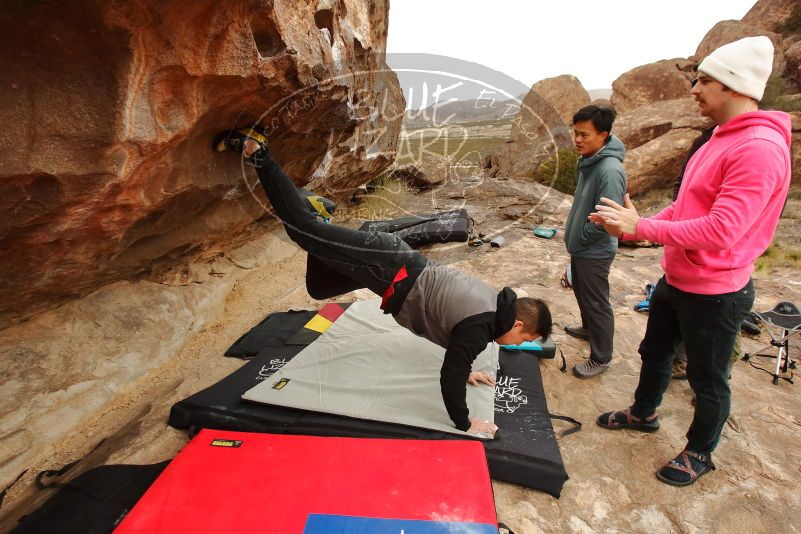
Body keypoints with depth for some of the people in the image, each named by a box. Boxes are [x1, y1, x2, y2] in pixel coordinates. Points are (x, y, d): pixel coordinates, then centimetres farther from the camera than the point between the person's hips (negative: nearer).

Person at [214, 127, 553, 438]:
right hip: (388, 268, -8)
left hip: (395, 263, 8)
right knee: (302, 227, 1)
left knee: (319, 287, 22)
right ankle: (255, 152, 8)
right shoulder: (480, 325, -14)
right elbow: (450, 375, -11)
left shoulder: (492, 303, 13)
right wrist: (464, 425, 2)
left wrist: (465, 371, 40)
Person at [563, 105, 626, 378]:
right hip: (580, 246, 9)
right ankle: (588, 328, 50)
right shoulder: (588, 160, 3)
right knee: (581, 292, 26)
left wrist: (579, 238, -15)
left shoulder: (609, 170, -26)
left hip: (594, 251, -9)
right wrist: (573, 232, 12)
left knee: (597, 303, 4)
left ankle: (601, 358, 20)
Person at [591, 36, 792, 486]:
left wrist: (640, 227, -27)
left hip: (714, 293, -9)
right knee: (655, 351, 24)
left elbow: (719, 231, -31)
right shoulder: (722, 139, 8)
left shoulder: (760, 148, -24)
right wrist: (639, 224, 1)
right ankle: (643, 413, 48)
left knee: (708, 379, 12)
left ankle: (700, 453, 36)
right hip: (676, 279, 9)